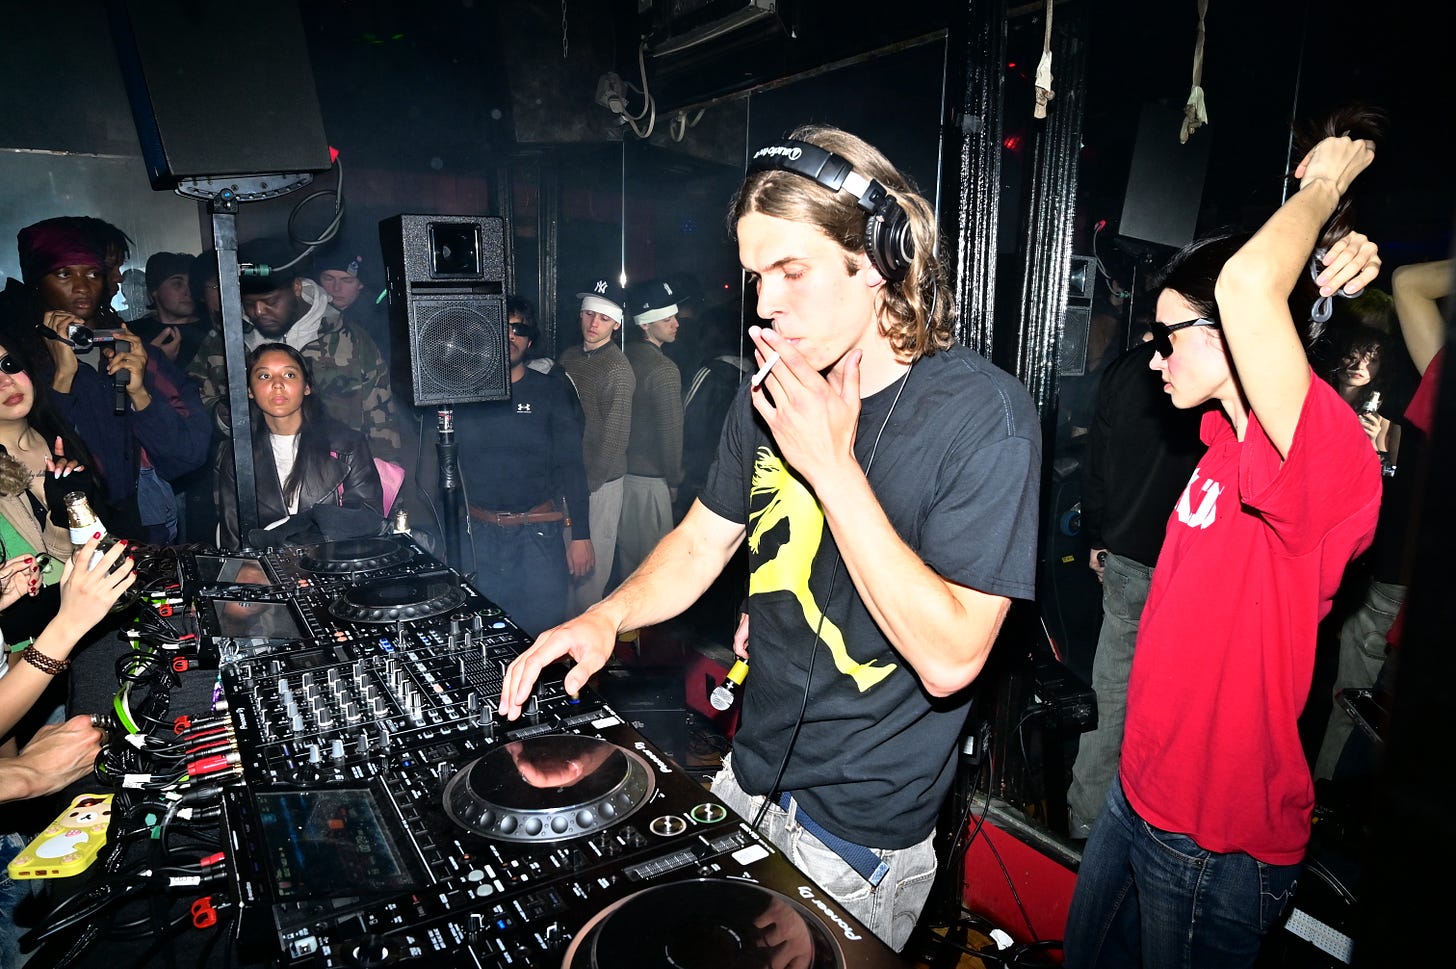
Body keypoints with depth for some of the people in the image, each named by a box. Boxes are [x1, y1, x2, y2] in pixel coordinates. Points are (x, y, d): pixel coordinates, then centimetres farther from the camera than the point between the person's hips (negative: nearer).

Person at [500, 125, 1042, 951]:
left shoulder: (984, 412, -22)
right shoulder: (773, 394, -1)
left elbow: (951, 658, -27)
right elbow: (702, 542, 8)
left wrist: (832, 468, -30)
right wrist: (606, 617, -10)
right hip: (750, 782, 6)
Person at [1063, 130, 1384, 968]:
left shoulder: (1328, 463, -25)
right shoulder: (1230, 437, 0)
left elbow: (1247, 285, -40)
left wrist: (1326, 182, -20)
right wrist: (1330, 274, 1)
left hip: (1218, 843, -8)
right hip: (1144, 792, 8)